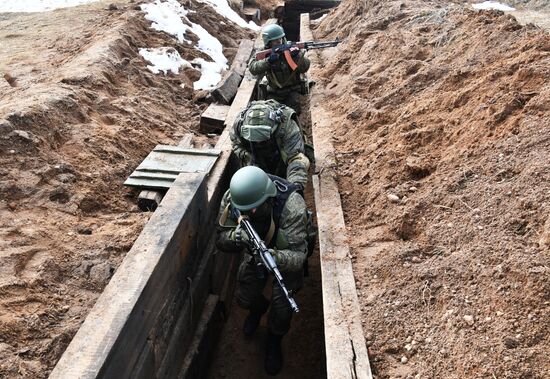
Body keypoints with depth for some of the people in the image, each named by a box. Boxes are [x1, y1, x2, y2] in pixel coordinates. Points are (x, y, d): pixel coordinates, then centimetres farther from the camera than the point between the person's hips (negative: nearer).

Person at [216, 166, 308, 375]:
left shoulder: (291, 205, -42)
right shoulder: (232, 198, -29)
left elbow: (298, 255, -42)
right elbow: (220, 240, -21)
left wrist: (276, 257, -63)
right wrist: (236, 237, -45)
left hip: (286, 256, -3)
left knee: (281, 308, -9)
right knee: (245, 299, 5)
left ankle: (274, 342, 26)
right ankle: (258, 309, 45)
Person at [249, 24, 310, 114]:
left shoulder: (291, 49, -9)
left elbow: (305, 68, -16)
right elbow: (252, 68, -20)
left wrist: (297, 56, -34)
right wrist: (268, 60, -33)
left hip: (292, 90, -1)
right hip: (274, 92, 1)